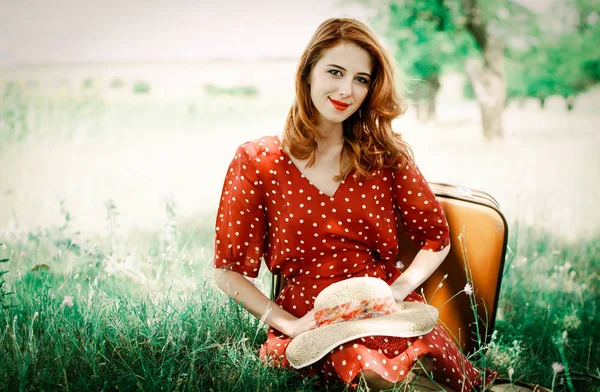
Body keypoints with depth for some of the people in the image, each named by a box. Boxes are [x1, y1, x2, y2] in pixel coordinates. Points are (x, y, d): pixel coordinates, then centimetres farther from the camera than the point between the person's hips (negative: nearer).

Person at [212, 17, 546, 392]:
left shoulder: (387, 154, 8)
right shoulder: (256, 162, 1)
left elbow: (436, 239, 12)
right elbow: (228, 269, 3)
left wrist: (395, 292, -7)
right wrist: (288, 324, -9)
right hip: (310, 321, -2)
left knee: (432, 358, -31)